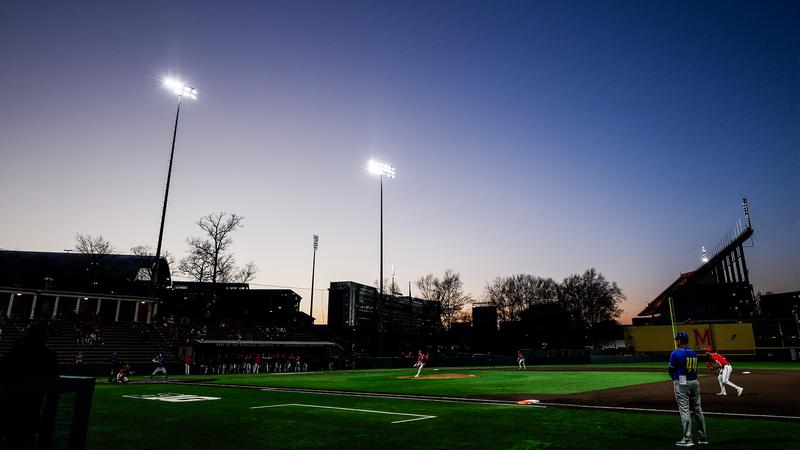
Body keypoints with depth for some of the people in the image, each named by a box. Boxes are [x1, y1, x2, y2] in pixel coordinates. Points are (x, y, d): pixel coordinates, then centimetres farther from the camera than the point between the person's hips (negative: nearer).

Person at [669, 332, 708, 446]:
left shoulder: (676, 353, -11)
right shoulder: (694, 353, 10)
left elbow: (671, 370, -6)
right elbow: (694, 368, 15)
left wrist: (674, 378, 14)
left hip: (682, 384, -7)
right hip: (695, 382, 7)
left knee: (684, 410, -4)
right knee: (697, 410, 13)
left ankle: (687, 439, -4)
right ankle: (703, 437, 21)